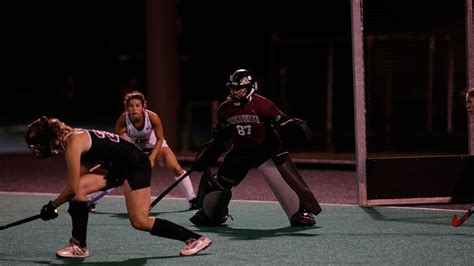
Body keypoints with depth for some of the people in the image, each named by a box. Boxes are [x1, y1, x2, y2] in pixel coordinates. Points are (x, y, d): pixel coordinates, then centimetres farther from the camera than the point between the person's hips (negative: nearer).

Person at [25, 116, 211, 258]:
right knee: (79, 187, -7)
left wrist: (52, 206, -8)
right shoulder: (67, 138, 6)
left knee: (140, 221, -10)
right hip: (117, 166, 9)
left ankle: (196, 239, -1)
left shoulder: (72, 143, -21)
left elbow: (72, 187, -20)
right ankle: (79, 246, -1)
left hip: (136, 164, -9)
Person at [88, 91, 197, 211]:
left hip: (153, 144, 0)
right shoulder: (123, 120, -32)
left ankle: (192, 200, 3)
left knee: (176, 168, -13)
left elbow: (159, 139, -18)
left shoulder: (152, 117, -33)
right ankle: (91, 201, 9)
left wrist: (152, 158, -25)